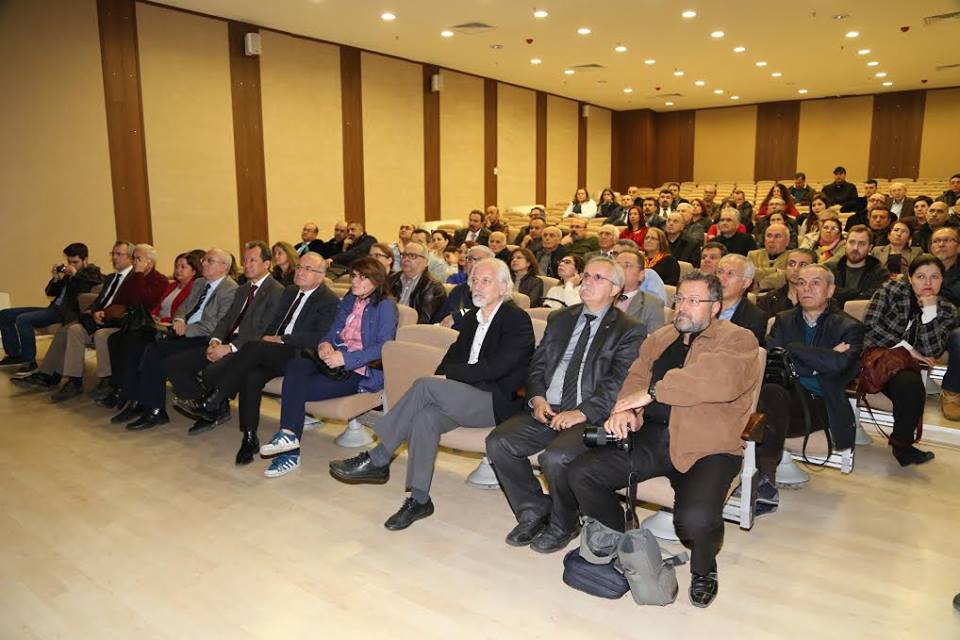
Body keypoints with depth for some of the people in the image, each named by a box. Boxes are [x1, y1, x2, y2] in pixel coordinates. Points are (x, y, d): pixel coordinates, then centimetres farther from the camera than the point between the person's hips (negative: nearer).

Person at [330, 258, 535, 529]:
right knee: (424, 418, -24)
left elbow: (493, 368, -16)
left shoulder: (517, 319, -6)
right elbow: (453, 357, 17)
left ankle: (376, 459, -17)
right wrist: (443, 376, -6)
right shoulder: (472, 318, 19)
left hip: (498, 402, -6)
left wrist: (446, 373, -12)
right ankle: (419, 500, -17)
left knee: (425, 385, -25)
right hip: (466, 398, 7)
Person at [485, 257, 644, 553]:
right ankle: (534, 512, 6)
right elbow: (537, 365, 15)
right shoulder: (560, 319, 19)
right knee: (498, 442, -15)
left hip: (590, 417, -5)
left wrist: (581, 413, -20)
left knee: (556, 457, -31)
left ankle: (563, 525, 1)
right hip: (546, 409, 6)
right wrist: (537, 398, -4)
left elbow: (617, 383, -9)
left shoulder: (628, 331, 2)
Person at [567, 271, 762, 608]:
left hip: (707, 447, -5)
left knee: (696, 517, -31)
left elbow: (721, 378, -20)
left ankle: (703, 569, 9)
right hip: (651, 437, 6)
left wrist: (652, 391, -19)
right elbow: (637, 375, 9)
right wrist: (625, 409, -15)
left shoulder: (738, 340, 1)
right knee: (581, 473, -8)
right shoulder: (661, 337, 21)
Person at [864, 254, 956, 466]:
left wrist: (930, 311, -11)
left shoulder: (947, 311, 9)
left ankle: (902, 443, -17)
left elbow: (931, 351, -5)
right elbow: (870, 325, -7)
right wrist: (907, 349, -8)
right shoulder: (893, 290, 3)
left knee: (912, 386, -34)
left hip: (905, 367, 2)